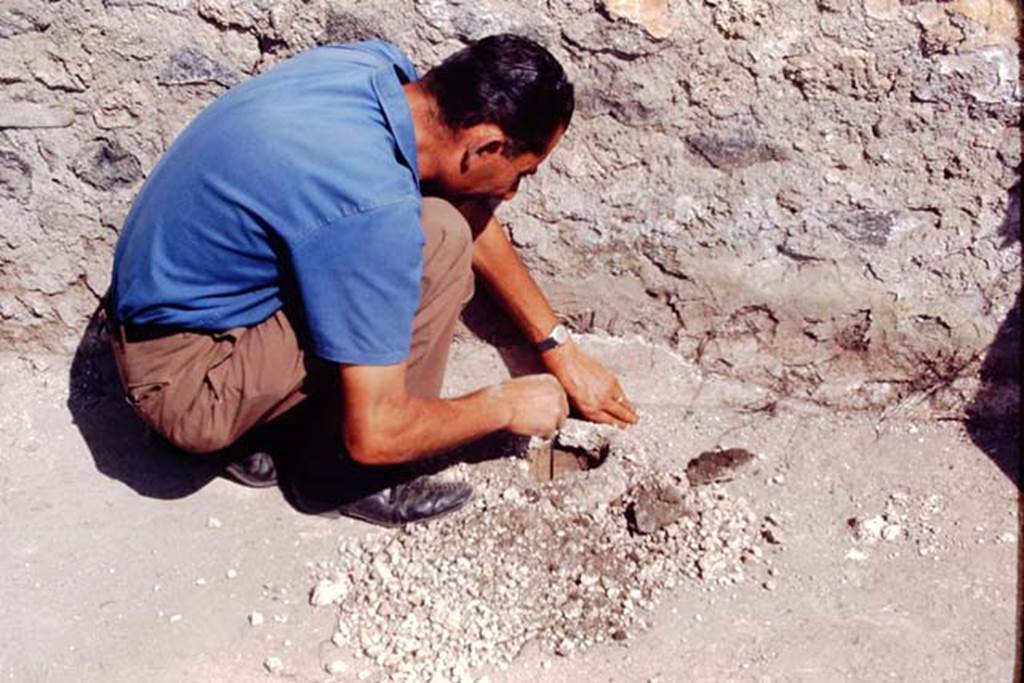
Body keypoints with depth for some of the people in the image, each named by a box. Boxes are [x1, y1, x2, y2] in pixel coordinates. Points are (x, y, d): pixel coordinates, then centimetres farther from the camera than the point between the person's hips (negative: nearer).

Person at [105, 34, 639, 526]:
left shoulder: (380, 65, -7)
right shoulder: (375, 211, -32)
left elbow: (473, 220, 8)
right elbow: (375, 435, -25)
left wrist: (560, 351, 12)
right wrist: (505, 406, -8)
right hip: (183, 378, -8)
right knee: (436, 244, -20)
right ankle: (353, 477, -2)